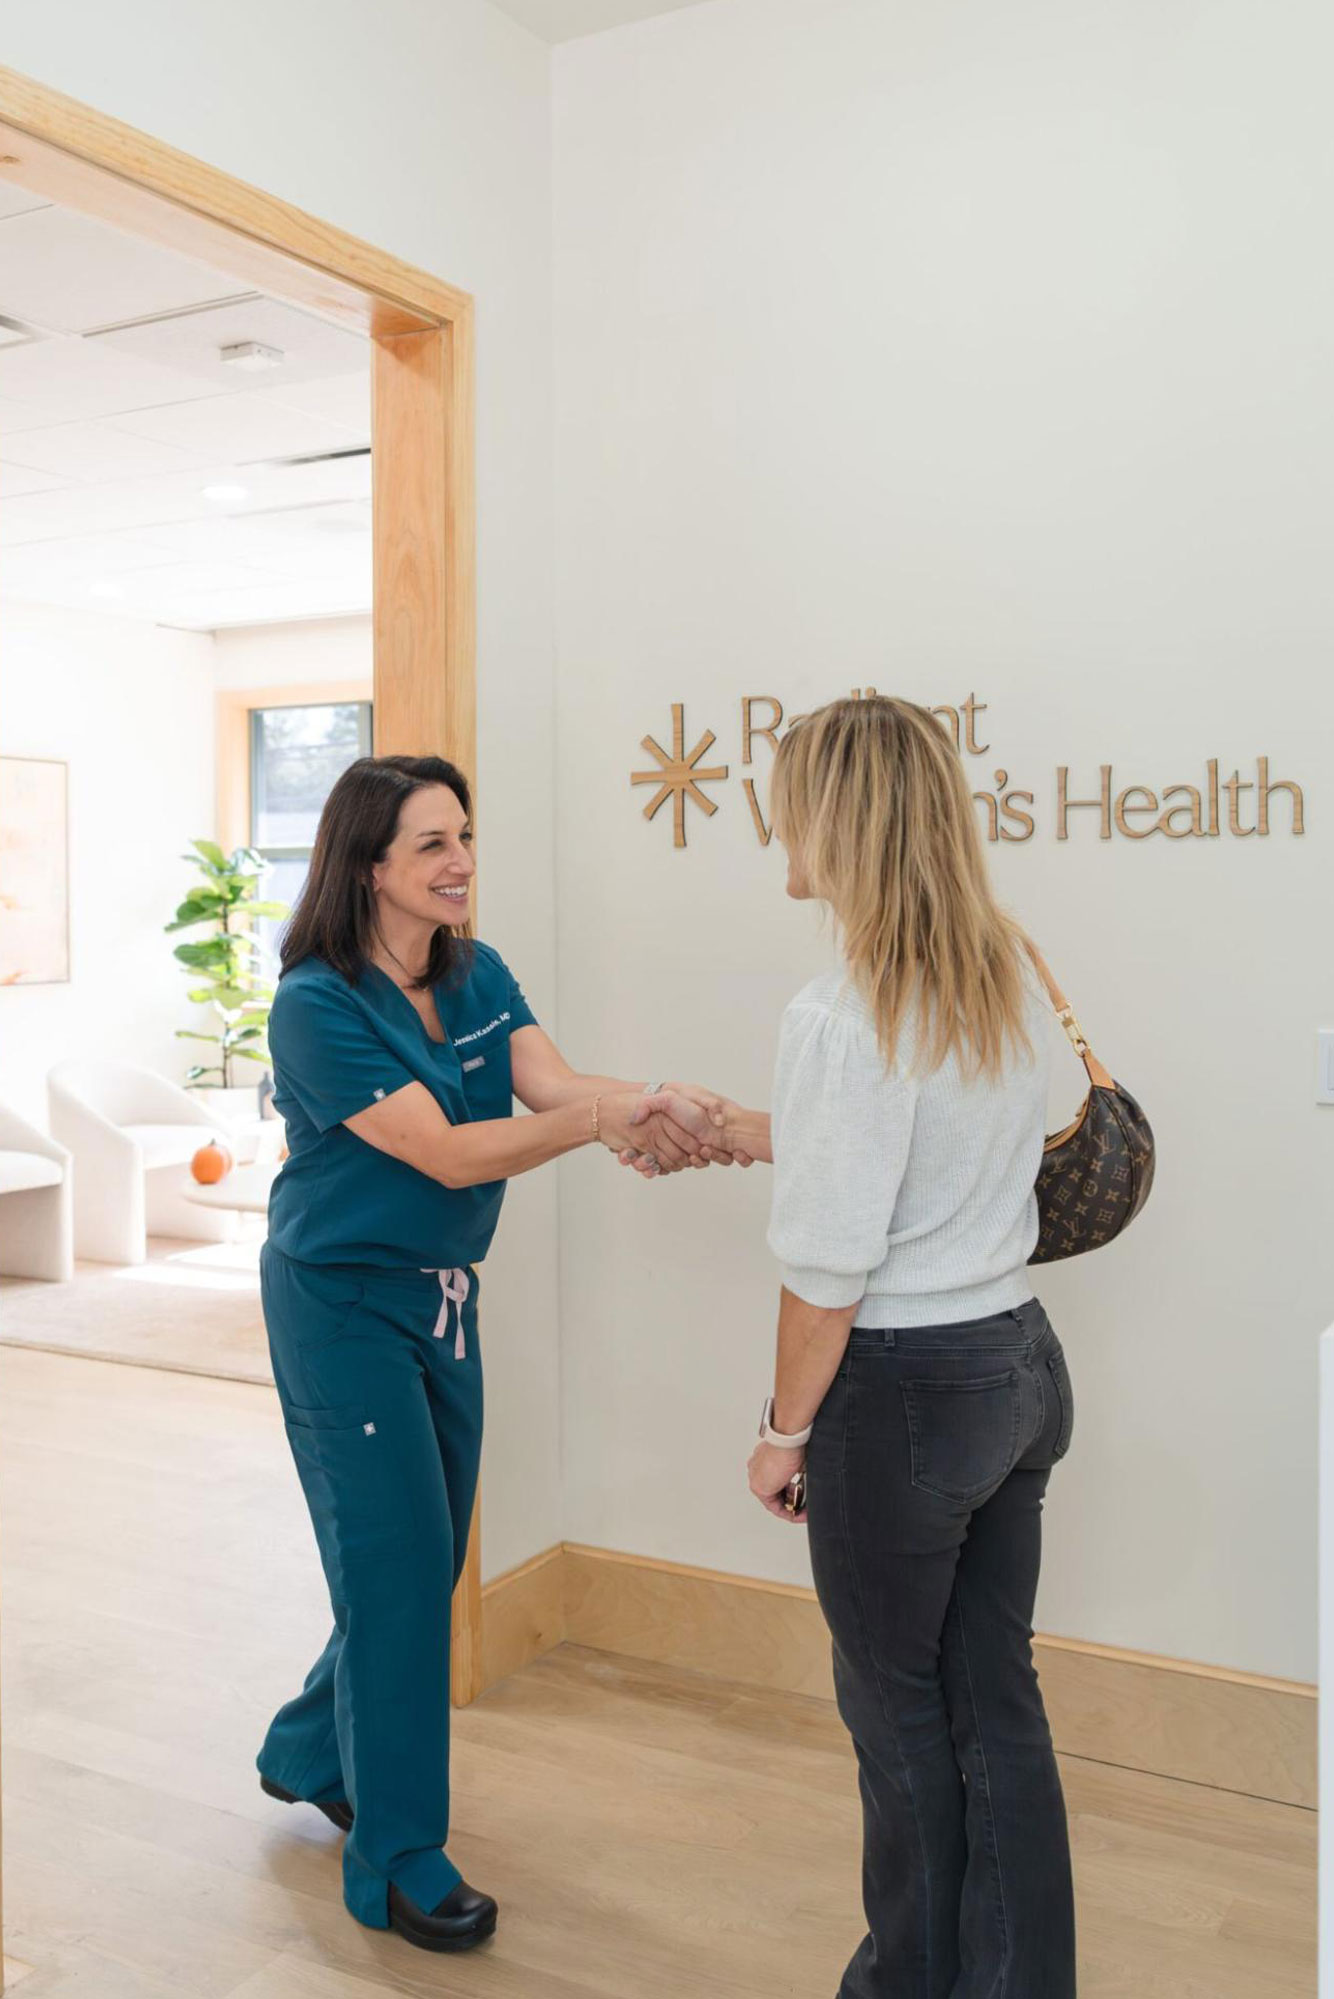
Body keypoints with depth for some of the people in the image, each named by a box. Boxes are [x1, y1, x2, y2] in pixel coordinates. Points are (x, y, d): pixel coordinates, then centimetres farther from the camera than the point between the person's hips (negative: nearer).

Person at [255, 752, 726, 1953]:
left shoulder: (480, 977, 1)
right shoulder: (317, 1007, -20)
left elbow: (553, 1082, -14)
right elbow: (447, 1152, -26)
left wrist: (653, 1109, -35)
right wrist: (601, 1114, -39)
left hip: (443, 1299, 7)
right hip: (341, 1304, -7)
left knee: (424, 1560, 15)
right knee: (398, 1564, -3)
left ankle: (312, 1752, 40)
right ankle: (398, 1860, 15)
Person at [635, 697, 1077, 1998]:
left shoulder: (843, 1016, -23)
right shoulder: (1007, 979, 2)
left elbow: (827, 1267, -20)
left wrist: (785, 1430, -6)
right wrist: (728, 1130, 24)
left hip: (903, 1389, -7)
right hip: (1018, 1357, 8)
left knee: (898, 1705, 14)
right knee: (996, 1695, 19)